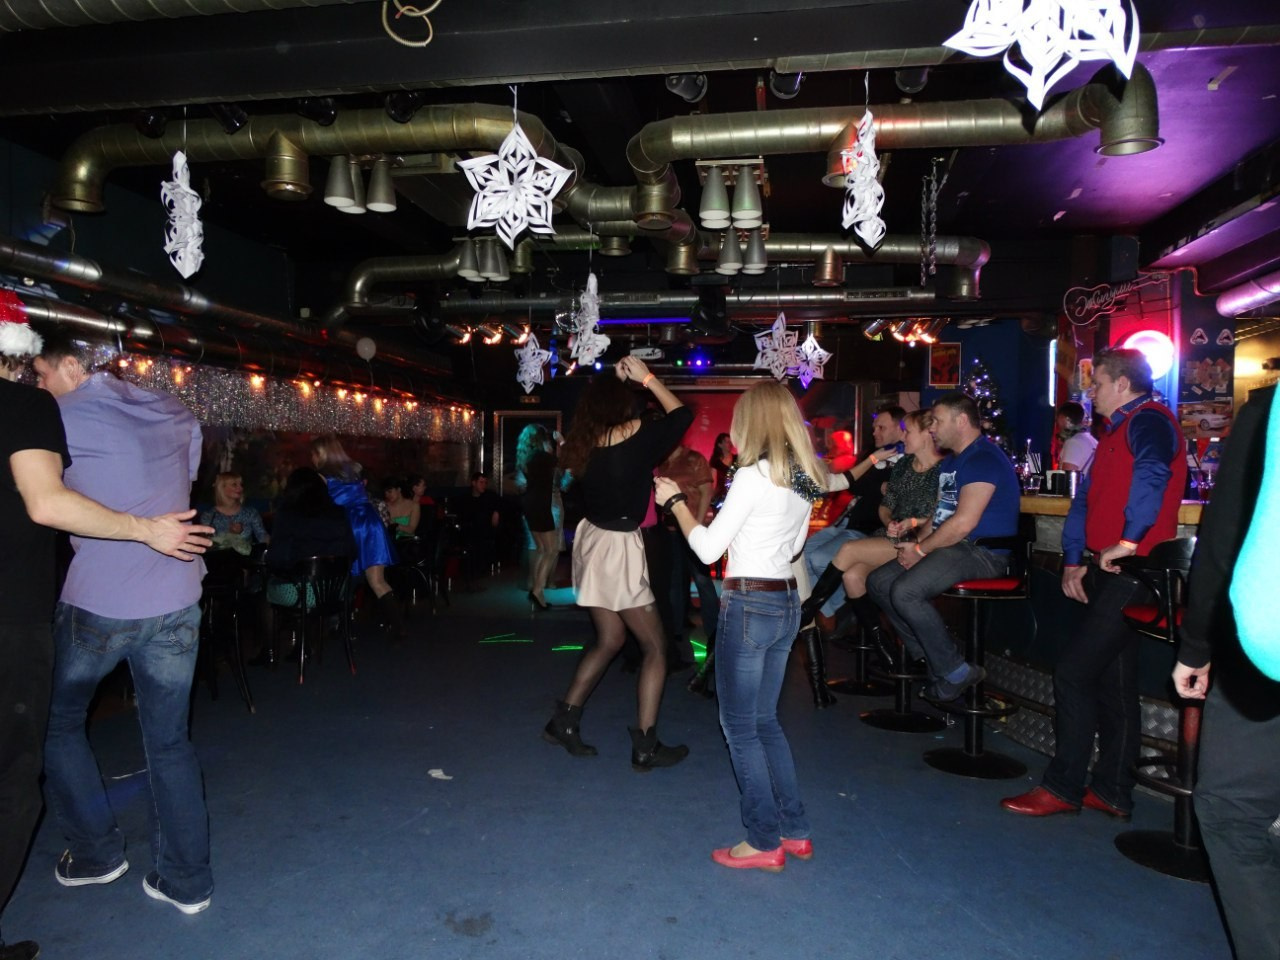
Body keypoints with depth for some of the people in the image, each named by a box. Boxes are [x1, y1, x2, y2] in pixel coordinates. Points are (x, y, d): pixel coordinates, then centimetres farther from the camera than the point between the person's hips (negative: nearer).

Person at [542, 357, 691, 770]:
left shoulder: (586, 441, 2)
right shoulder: (636, 433, -15)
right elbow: (682, 414, -1)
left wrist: (615, 379, 17)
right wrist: (646, 378, 3)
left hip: (592, 539, 8)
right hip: (618, 547, -7)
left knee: (609, 639, 20)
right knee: (653, 647, 4)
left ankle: (564, 719, 24)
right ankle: (645, 746, 7)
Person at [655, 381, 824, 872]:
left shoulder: (753, 475, -16)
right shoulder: (805, 480, 8)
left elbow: (708, 548, -15)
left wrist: (675, 502, -2)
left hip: (749, 604, -8)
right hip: (787, 601, 8)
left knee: (740, 725, 5)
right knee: (765, 720, 19)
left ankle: (764, 842, 13)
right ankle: (795, 832, 24)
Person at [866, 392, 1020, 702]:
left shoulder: (984, 458, -14)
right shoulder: (950, 461, 20)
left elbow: (964, 522, -23)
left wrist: (921, 549, -13)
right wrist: (917, 543, 4)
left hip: (983, 552, -11)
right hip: (950, 548, 11)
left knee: (905, 591, -29)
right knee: (878, 582, 2)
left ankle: (955, 672, -12)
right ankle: (927, 657, 4)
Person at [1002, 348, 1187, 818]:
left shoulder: (1149, 420, -10)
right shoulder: (1119, 432, 21)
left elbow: (1152, 472, -31)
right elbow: (1087, 496, 19)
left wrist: (1128, 540, -30)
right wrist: (1074, 559, 10)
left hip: (1130, 571, -10)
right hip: (1110, 572, 10)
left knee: (1073, 672, -9)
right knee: (1112, 681, 13)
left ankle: (1062, 787, 1)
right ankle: (1111, 790, 22)